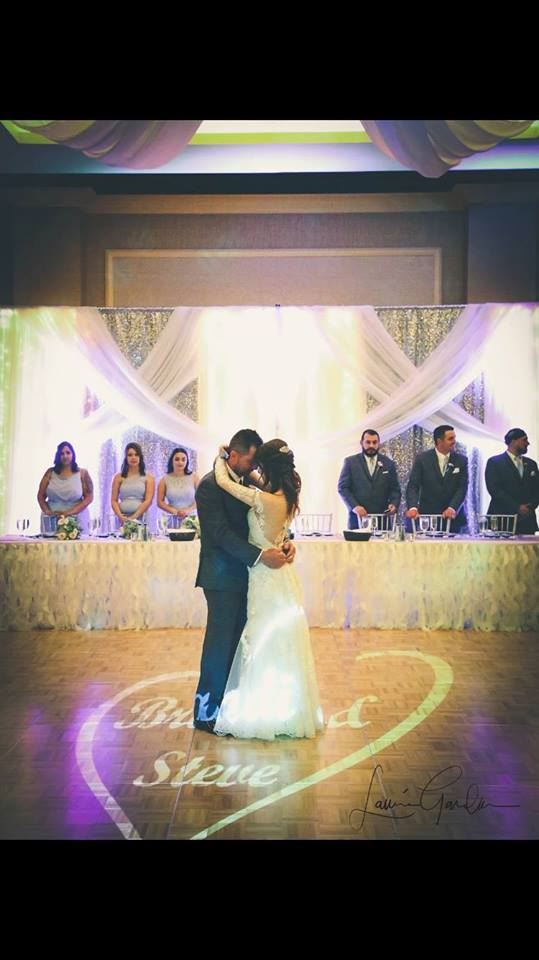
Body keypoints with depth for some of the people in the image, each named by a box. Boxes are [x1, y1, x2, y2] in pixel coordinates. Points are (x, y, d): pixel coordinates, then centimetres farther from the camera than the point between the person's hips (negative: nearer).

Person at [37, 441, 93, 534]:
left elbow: (89, 497, -2)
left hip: (76, 520, -1)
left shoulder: (82, 473, 4)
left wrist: (69, 512, -12)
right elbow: (41, 496, 11)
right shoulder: (50, 473, 9)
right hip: (51, 521, 2)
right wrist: (47, 511, -8)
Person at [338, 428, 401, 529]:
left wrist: (394, 504, -9)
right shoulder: (350, 462, 6)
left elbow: (395, 490, 11)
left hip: (382, 518, 2)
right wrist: (354, 506, -14)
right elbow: (343, 487, 1)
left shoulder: (389, 464, 12)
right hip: (358, 518, -1)